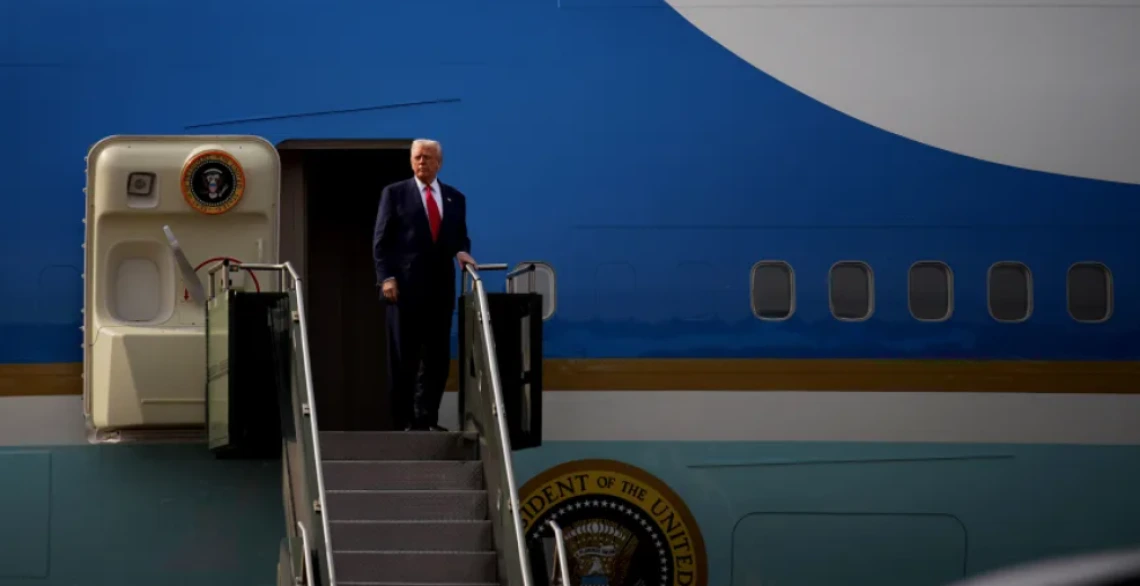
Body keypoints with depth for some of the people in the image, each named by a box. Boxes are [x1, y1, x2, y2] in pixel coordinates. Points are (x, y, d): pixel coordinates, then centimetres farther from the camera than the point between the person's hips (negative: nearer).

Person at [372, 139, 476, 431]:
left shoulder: (455, 198, 13)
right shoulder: (394, 193, 3)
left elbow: (460, 237, 17)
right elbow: (381, 241, -1)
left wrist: (461, 251, -6)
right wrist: (386, 277, -11)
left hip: (440, 287, 3)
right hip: (405, 287, -3)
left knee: (437, 356, 1)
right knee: (404, 357, 0)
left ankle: (427, 419, 7)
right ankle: (405, 421, 5)